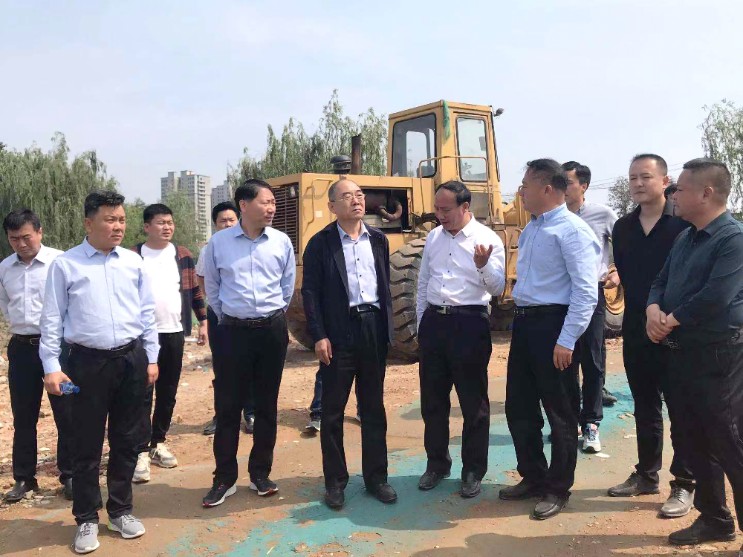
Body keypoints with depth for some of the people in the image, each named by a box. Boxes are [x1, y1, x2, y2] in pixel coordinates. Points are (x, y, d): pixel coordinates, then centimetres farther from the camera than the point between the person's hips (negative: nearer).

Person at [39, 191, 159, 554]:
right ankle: (86, 519, 23)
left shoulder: (133, 262, 6)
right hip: (88, 362, -3)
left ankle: (120, 511, 30)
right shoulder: (65, 264, -3)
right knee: (87, 444, 6)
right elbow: (52, 319, -1)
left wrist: (151, 358, 9)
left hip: (132, 359, 3)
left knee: (126, 441, 13)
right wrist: (51, 367, -6)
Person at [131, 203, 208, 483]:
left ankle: (158, 442, 24)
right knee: (143, 394, -2)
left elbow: (194, 291, 11)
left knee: (168, 393, 11)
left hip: (175, 333, 4)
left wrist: (204, 321, 7)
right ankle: (142, 451, 2)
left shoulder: (183, 255, 8)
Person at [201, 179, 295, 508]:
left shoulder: (282, 242, -1)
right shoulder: (219, 242, -3)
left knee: (267, 405, 10)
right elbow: (212, 287, 8)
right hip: (234, 330, -1)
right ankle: (224, 479, 17)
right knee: (227, 406, 3)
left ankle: (260, 474, 24)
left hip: (272, 330, 1)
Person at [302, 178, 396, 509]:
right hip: (339, 332, -4)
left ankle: (376, 476, 24)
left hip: (374, 328, 4)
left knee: (374, 407, 11)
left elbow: (385, 284, 14)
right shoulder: (320, 243, -3)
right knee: (333, 410, 5)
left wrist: (387, 326, 8)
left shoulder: (378, 239, 12)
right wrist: (318, 336, -13)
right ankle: (335, 481, 18)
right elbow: (310, 292, -6)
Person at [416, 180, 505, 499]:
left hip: (469, 323, -5)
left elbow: (497, 289, -8)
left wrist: (483, 266, -27)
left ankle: (473, 471, 21)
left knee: (473, 401, 6)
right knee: (432, 399, 14)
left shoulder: (487, 239, -7)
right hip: (434, 321, 5)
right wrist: (422, 323, 15)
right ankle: (437, 463, 31)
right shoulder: (433, 238, 10)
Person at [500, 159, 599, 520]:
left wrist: (566, 341, -21)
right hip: (524, 323, 9)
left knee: (560, 413, 7)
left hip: (552, 325, -9)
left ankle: (558, 489, 24)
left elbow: (586, 291, -18)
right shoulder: (531, 229, 12)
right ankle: (532, 477, 35)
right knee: (518, 408, 16)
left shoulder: (572, 230, -13)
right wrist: (520, 321, 15)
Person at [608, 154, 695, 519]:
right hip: (636, 330, 5)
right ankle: (646, 475, 28)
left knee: (680, 409, 3)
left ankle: (683, 485, 14)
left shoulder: (683, 224, -8)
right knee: (645, 406, 15)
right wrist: (640, 313, 5)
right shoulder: (622, 228, 8)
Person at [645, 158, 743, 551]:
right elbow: (661, 282, 15)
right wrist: (653, 310, -7)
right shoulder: (685, 238, 14)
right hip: (684, 353, 9)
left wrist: (671, 321, -12)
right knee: (696, 441, 16)